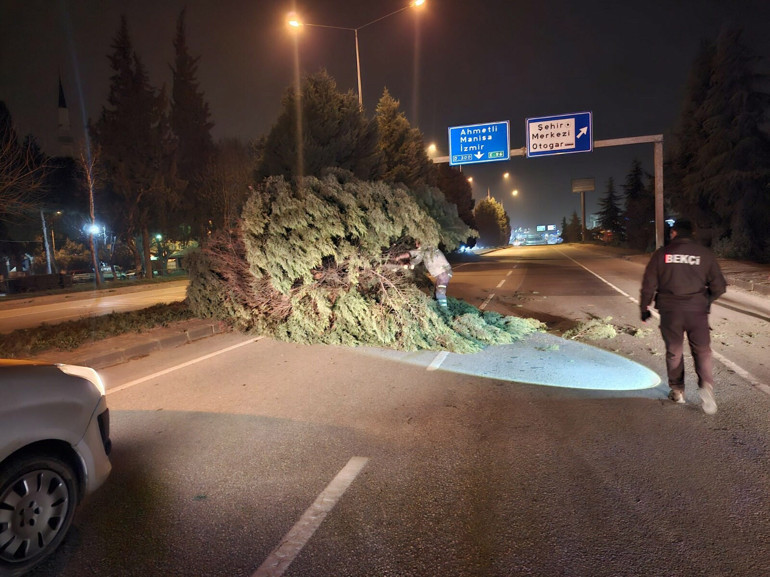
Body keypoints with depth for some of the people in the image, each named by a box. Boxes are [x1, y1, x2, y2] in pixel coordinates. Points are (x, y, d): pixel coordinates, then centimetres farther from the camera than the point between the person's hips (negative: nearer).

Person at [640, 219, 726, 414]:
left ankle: (677, 390, 21)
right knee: (702, 350, 10)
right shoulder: (705, 254, 2)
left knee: (674, 351, 13)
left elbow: (649, 284, -1)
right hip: (697, 310, 0)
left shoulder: (662, 253, 0)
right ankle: (706, 385, -10)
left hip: (670, 310, 0)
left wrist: (644, 307, 10)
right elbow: (719, 286, 2)